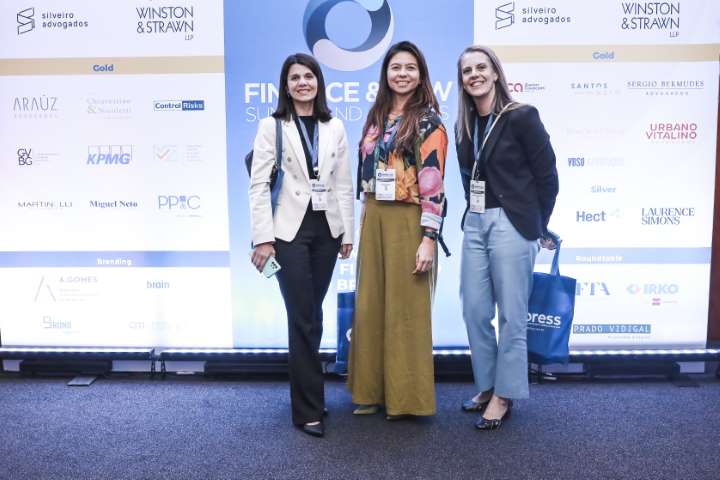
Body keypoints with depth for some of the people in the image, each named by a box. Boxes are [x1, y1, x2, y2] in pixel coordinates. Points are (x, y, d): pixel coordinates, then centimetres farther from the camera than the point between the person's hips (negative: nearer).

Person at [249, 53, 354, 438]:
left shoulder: (334, 128, 11)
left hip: (326, 229, 4)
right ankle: (309, 409, 6)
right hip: (289, 230, -4)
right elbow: (259, 185, -5)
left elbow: (343, 184, 10)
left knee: (312, 315, 11)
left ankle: (305, 390, 27)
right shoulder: (271, 127, 0)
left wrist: (347, 232, 6)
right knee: (302, 318, -4)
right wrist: (263, 238, -11)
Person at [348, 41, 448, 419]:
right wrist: (366, 220, 14)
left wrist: (429, 238, -18)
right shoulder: (377, 116, 13)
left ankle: (406, 397, 17)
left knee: (405, 307, 2)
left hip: (408, 221, -6)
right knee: (370, 305, 10)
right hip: (374, 218, 6)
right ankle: (373, 389, 24)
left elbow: (433, 182, -13)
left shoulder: (428, 120, -6)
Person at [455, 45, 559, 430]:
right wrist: (474, 212, 8)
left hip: (511, 224, -6)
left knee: (511, 315, 2)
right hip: (475, 223, 7)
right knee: (473, 310, 10)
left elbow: (547, 175, -5)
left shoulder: (521, 117, -8)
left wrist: (537, 226, 2)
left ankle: (504, 395, 15)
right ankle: (487, 385, 27)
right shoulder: (464, 125, 9)